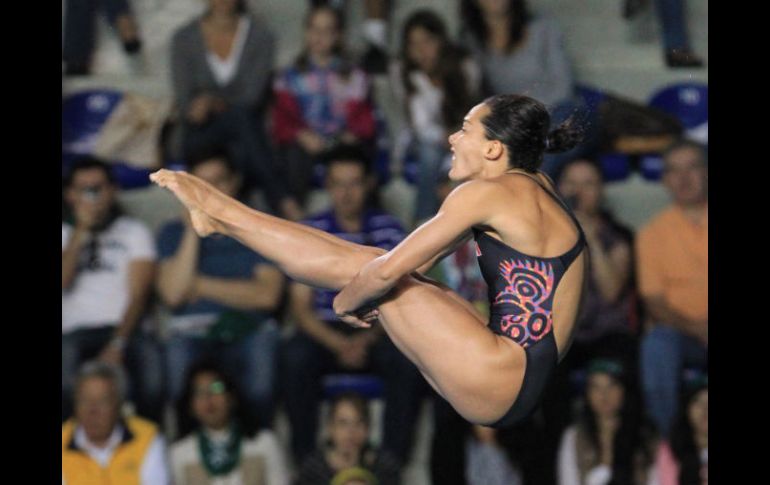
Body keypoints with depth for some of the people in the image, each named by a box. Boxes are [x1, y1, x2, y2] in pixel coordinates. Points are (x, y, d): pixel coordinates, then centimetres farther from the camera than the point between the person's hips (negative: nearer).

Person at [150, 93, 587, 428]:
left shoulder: (488, 194, -15)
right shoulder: (528, 185, 14)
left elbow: (388, 270, -15)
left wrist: (348, 302, 4)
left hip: (503, 385, -9)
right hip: (524, 380, 9)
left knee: (367, 268, -2)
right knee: (365, 264, 8)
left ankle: (220, 214, 10)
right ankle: (220, 215, 17)